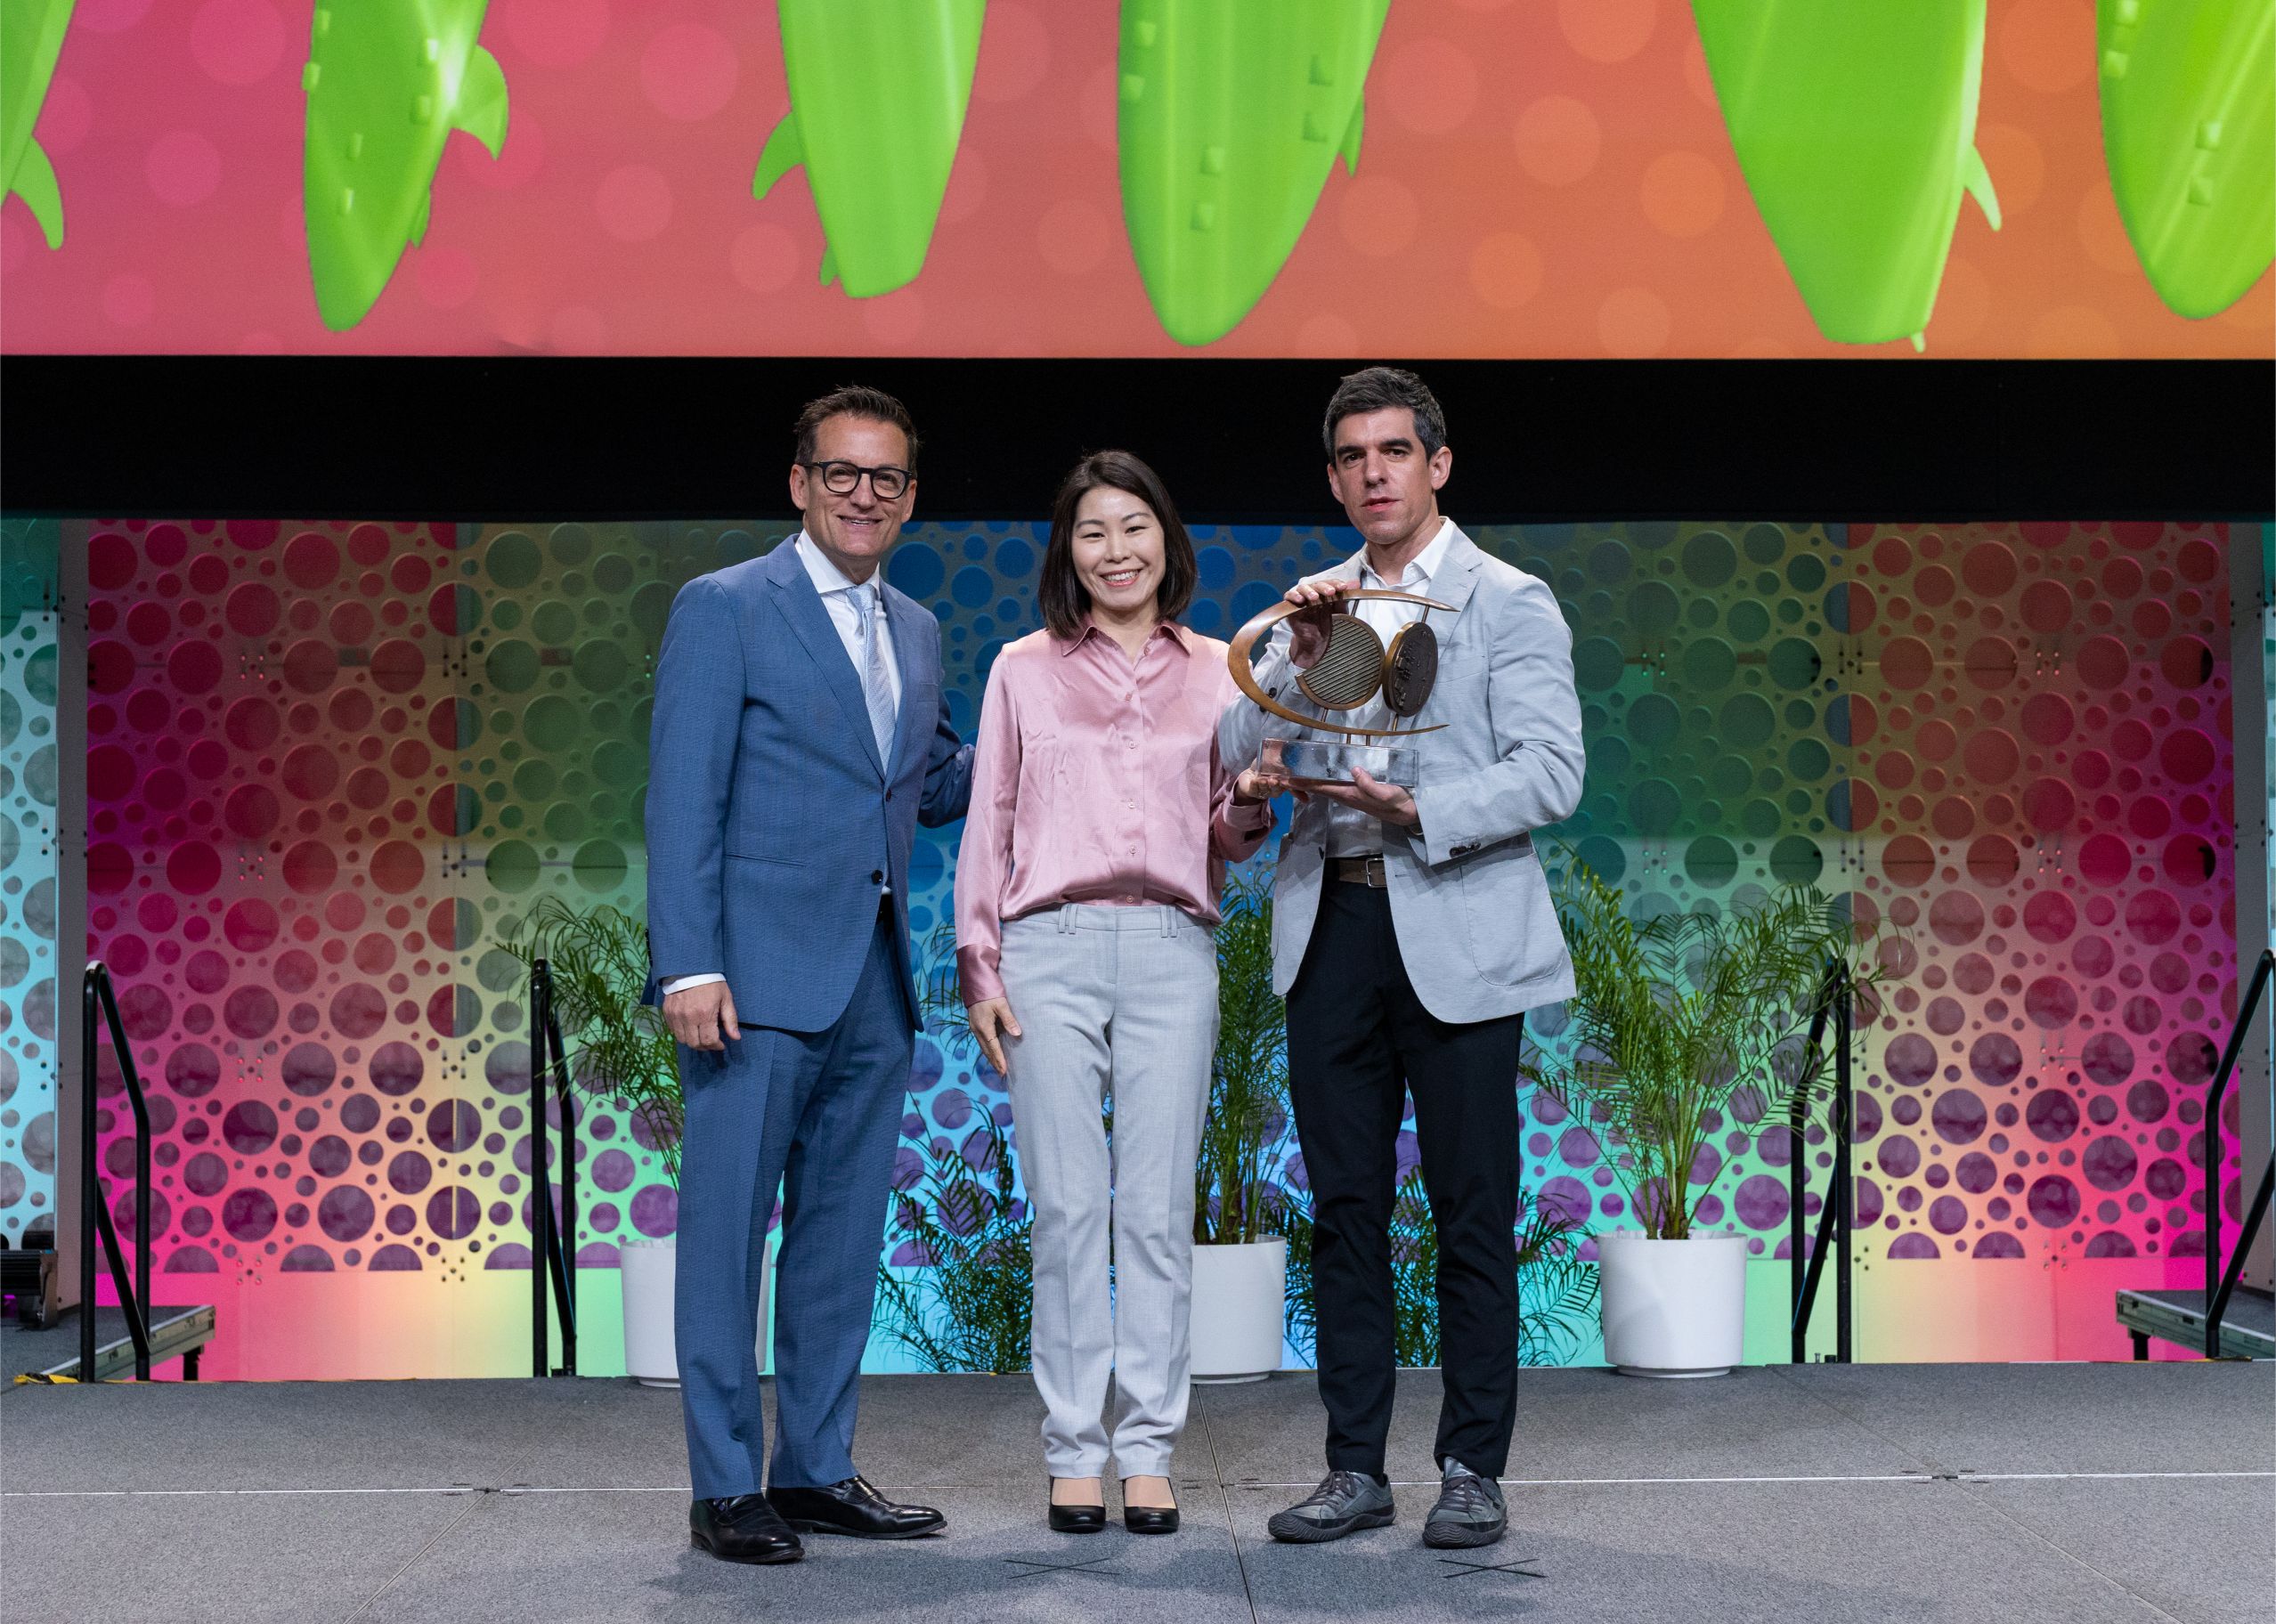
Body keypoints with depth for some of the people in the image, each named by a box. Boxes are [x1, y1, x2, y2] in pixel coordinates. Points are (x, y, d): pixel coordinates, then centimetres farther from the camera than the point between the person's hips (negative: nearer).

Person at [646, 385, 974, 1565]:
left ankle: (817, 1468, 20)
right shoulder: (724, 608, -4)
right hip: (759, 976, -7)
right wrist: (690, 968, -17)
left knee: (843, 1235, 11)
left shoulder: (915, 631, 16)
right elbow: (682, 800, -9)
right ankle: (725, 1488, 4)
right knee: (727, 1234, -2)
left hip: (873, 981, 7)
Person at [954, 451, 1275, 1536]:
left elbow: (1229, 838, 16)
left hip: (1171, 949, 1)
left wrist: (1252, 807, -7)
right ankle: (1073, 1452, 7)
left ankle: (1149, 1451, 8)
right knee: (1066, 1207, -1)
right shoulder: (1025, 669, 10)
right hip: (1051, 947, -1)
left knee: (1158, 1210, 1)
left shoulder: (1216, 672, 13)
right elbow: (988, 824, 10)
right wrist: (978, 967, 3)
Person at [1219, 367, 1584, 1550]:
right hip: (1332, 930, 5)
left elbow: (1552, 773, -9)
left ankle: (1472, 1471, 10)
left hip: (1454, 938, -5)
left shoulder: (1508, 603, 0)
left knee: (1471, 1214, 0)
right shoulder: (1318, 607, 15)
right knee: (1344, 1208, 8)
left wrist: (1418, 811, -20)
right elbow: (1236, 756, 7)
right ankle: (1355, 1469, 15)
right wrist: (1298, 656, -8)